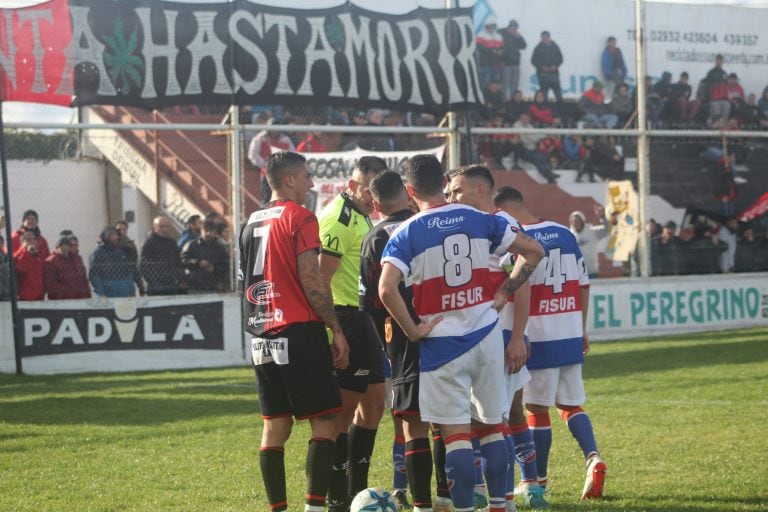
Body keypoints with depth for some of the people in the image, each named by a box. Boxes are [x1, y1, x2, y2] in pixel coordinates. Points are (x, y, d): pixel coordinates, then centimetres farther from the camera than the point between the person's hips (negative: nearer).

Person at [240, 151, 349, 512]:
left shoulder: (251, 223, 16)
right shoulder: (299, 217, -8)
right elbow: (311, 281, -13)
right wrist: (336, 330, -8)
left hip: (263, 335, 7)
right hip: (299, 332, -7)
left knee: (275, 425, 8)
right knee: (324, 420, -2)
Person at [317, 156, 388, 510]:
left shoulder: (361, 217, 16)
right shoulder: (339, 218, -15)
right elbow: (321, 277, -22)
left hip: (363, 318, 10)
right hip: (345, 318, -10)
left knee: (373, 403, 14)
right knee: (345, 408, -6)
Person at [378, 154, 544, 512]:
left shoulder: (406, 235, -9)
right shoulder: (480, 221, 3)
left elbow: (386, 289, -22)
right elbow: (533, 251, 7)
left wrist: (413, 331, -10)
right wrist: (503, 294, 10)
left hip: (442, 344, -4)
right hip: (486, 335, 4)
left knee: (455, 432, -1)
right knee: (492, 426, 15)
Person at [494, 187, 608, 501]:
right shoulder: (564, 234, 9)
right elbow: (583, 284, 13)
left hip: (538, 336, -6)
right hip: (570, 335, 6)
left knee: (537, 407, 5)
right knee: (570, 404, 15)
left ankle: (539, 480, 13)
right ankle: (593, 459, -5)